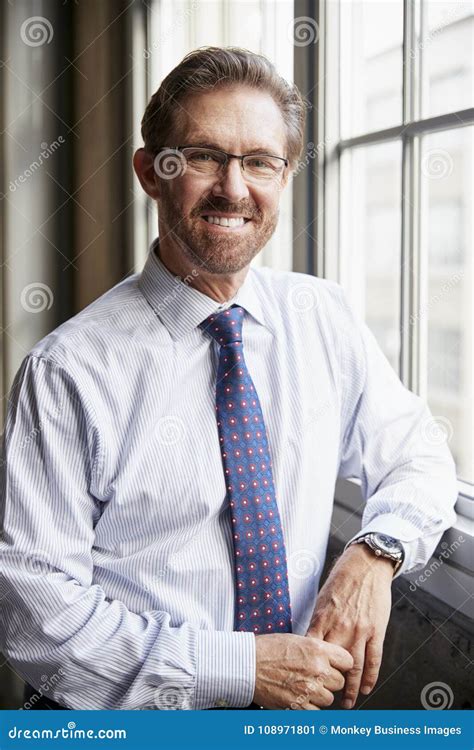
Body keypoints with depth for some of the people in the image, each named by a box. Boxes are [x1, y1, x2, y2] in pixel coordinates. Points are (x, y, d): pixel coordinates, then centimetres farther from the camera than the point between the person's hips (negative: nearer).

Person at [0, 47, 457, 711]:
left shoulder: (321, 316, 4)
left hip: (304, 704, 3)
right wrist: (240, 666, -18)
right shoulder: (68, 371, -11)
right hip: (140, 721, -3)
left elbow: (418, 456, 12)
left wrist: (374, 555, -9)